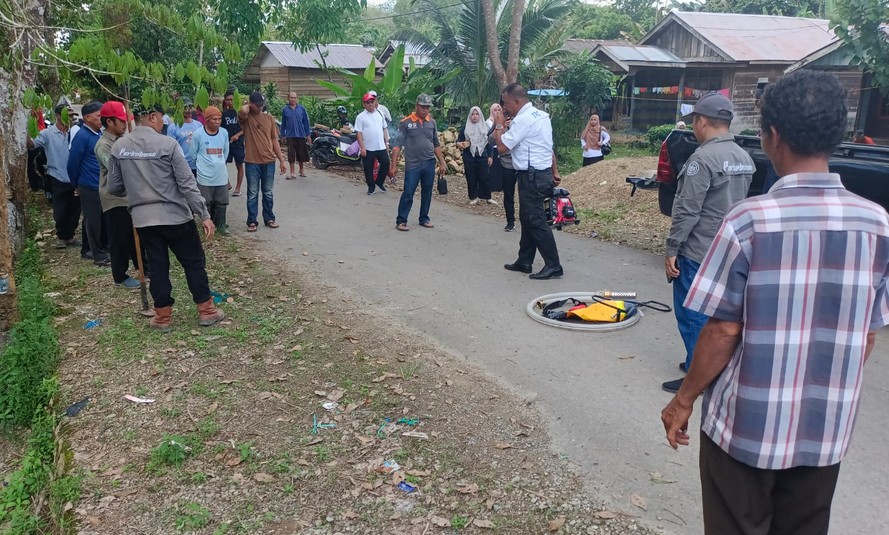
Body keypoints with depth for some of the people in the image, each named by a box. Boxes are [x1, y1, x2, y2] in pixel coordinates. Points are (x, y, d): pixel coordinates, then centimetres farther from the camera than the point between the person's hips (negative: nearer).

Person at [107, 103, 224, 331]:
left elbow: (114, 188, 6)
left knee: (157, 266, 13)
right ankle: (206, 311, 17)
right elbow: (187, 183, -14)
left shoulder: (118, 147, 1)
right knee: (194, 262, 10)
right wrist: (204, 215, -10)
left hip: (142, 218, 4)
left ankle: (163, 317, 19)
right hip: (175, 215, -4)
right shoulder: (167, 144, -12)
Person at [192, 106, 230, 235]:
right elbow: (193, 153, 1)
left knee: (221, 202, 10)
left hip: (222, 176, 4)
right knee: (206, 203, 5)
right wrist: (203, 165, 11)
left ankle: (220, 225, 23)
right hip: (205, 177, -3)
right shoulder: (198, 134, -11)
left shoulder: (224, 133, 1)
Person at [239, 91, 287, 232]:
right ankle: (251, 221, 12)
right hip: (252, 162, -3)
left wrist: (282, 160, 7)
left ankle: (269, 218, 24)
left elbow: (275, 140, 10)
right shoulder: (246, 118, -4)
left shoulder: (269, 118, 7)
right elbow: (243, 111, -30)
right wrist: (247, 105, -5)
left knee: (268, 193, 13)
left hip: (269, 162, 3)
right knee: (252, 194, 5)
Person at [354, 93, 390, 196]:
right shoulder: (361, 117, -5)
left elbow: (384, 129, 16)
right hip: (368, 148, -4)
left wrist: (387, 142, 10)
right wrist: (362, 147, -14)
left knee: (385, 164, 3)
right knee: (368, 169, 5)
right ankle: (371, 186, 20)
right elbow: (358, 132, -8)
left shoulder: (380, 113, 9)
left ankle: (379, 182, 23)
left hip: (381, 147, 4)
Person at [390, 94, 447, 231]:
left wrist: (442, 163, 11)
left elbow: (436, 145, 14)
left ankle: (424, 219, 24)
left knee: (427, 193, 11)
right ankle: (401, 221, 7)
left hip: (429, 163, 4)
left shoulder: (432, 122, 7)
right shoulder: (405, 122, -5)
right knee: (408, 193, -3)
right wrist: (393, 165, -11)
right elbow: (398, 145, -6)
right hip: (412, 164, -4)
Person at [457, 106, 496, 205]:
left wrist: (490, 156, 3)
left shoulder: (485, 127, 6)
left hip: (482, 156, 0)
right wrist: (459, 144, -22)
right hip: (469, 157, 0)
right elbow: (459, 139, 2)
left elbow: (489, 142, 7)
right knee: (471, 178, 3)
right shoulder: (465, 128, 4)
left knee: (484, 177, -1)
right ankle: (473, 197, 11)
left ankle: (486, 197, 8)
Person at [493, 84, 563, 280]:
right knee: (527, 219, 16)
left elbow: (502, 147, -17)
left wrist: (499, 126, -4)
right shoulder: (540, 115, 14)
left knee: (536, 221, -7)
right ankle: (524, 261, 23)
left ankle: (553, 266, -4)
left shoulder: (523, 119, -17)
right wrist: (553, 171, 23)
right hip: (542, 173, 10)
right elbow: (549, 147, 19)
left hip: (532, 176, -10)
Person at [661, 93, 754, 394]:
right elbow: (739, 205, 16)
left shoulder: (703, 158, -19)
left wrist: (672, 250, -14)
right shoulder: (744, 159, 9)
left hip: (698, 252, -9)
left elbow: (687, 211, -20)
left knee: (692, 315, 0)